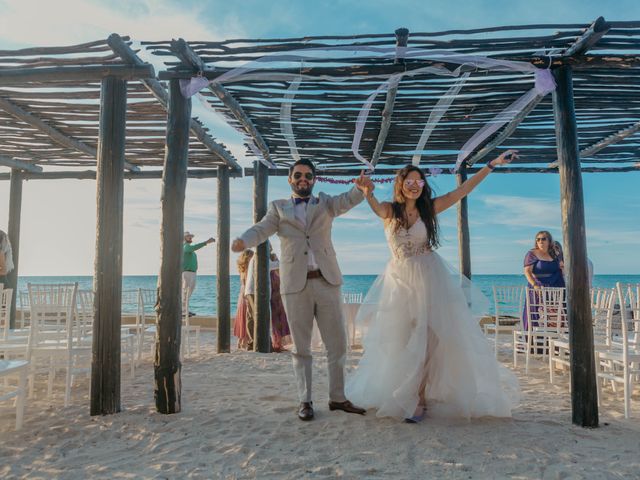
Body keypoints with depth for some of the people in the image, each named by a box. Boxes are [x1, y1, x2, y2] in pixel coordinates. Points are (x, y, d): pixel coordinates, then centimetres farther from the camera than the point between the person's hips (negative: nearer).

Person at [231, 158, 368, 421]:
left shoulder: (325, 203, 14)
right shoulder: (278, 208, 11)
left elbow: (347, 200, -4)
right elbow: (261, 229, -4)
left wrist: (361, 188, -27)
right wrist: (242, 241, -26)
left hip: (327, 281, 1)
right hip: (295, 284, -1)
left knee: (337, 344, 7)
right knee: (301, 348, 7)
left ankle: (337, 398, 22)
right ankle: (305, 401, 19)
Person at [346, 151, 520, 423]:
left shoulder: (429, 208, 1)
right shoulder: (389, 210, -2)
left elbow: (463, 190, -2)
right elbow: (375, 207, -24)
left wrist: (492, 164, -6)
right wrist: (367, 194, -47)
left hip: (429, 279, 0)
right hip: (400, 280, 0)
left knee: (427, 338, 1)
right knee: (400, 340, 8)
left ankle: (419, 398, 13)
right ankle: (399, 396, 25)